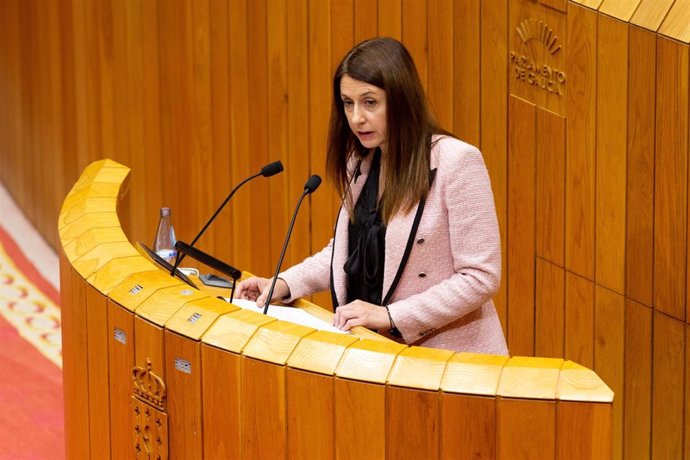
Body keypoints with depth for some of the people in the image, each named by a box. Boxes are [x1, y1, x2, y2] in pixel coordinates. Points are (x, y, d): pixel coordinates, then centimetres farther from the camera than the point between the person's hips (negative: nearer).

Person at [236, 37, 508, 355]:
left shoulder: (456, 161, -12)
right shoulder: (361, 164, 11)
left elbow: (480, 278, -14)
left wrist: (390, 316, -19)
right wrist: (285, 284, 4)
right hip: (378, 351, 7)